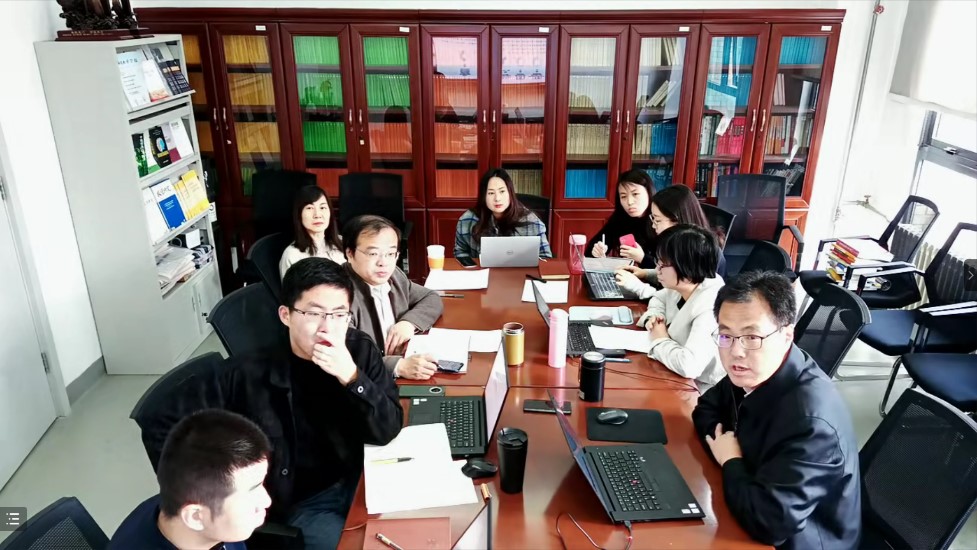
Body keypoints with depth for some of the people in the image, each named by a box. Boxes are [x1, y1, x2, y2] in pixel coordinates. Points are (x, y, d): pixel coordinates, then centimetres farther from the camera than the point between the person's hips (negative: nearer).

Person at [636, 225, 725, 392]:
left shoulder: (711, 308, -30)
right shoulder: (682, 285, -4)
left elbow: (688, 364, -41)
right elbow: (659, 298, 20)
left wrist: (660, 340, -21)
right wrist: (653, 317, -3)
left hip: (699, 391, -7)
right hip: (680, 378, 7)